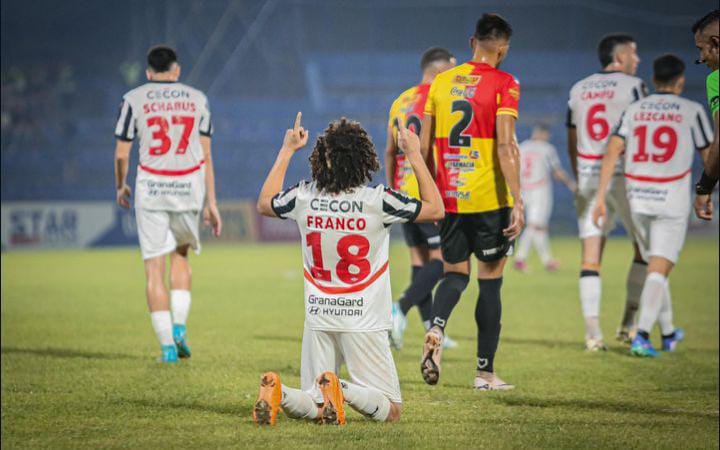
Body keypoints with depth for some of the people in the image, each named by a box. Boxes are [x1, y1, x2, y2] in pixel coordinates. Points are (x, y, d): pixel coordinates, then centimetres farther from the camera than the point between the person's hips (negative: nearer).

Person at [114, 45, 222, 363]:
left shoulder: (133, 99, 1)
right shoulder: (197, 99, 7)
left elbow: (121, 153, 3)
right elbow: (206, 155, 6)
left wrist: (120, 187, 21)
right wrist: (211, 203, 9)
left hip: (151, 188, -2)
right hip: (189, 188, 2)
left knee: (154, 269, 2)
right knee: (180, 255, 23)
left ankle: (167, 344, -4)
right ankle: (179, 326, 8)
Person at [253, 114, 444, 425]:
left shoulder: (303, 197, -4)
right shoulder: (377, 201, -14)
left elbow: (264, 204, 19)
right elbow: (435, 210, 2)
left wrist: (286, 152, 24)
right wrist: (414, 155, 7)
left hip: (318, 319, 4)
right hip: (364, 320, -4)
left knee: (311, 406, 13)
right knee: (389, 411, 3)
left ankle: (278, 393, -20)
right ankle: (343, 390, -28)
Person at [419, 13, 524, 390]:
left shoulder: (441, 82, 8)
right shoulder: (504, 84, -7)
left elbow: (424, 146, 9)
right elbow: (505, 146, -16)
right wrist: (517, 203, -16)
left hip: (449, 199, 4)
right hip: (490, 200, -4)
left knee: (454, 274, 15)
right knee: (490, 282, 6)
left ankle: (435, 330, -15)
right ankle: (485, 371, 8)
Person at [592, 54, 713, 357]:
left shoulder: (634, 110, 6)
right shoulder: (691, 111, -2)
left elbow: (612, 152, -3)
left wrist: (600, 197, -3)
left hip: (638, 198, 4)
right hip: (672, 200, -4)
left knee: (657, 266, 19)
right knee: (659, 270, -5)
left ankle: (668, 334, 30)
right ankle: (642, 336, -17)